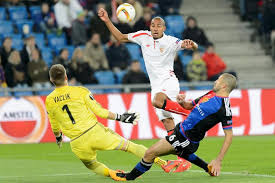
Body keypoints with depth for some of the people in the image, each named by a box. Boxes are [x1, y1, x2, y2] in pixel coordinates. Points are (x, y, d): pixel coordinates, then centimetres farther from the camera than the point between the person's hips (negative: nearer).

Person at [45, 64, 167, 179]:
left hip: (77, 144, 1)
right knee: (126, 145, 11)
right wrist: (119, 117, 11)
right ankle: (158, 161, 7)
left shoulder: (49, 101, 3)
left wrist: (58, 137, 37)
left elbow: (55, 127, 16)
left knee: (91, 165, 27)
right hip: (95, 132, -1)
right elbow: (99, 111, -1)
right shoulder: (80, 91, -4)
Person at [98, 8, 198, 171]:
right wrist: (107, 21, 8)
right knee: (168, 123, -2)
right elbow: (121, 37, 16)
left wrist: (191, 45, -39)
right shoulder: (144, 37, 7)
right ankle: (183, 158, 1)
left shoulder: (171, 42, -7)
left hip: (169, 81, -5)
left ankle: (190, 112, -20)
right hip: (156, 87, 5)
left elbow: (194, 47, -16)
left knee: (157, 100, -37)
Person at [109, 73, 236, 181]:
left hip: (187, 139, -9)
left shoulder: (223, 107, -21)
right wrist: (182, 102, -9)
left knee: (150, 153, -6)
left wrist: (218, 160, -24)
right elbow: (190, 106, 17)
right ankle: (209, 168, 45)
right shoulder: (211, 94, 6)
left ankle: (129, 177, 12)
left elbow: (229, 135, -20)